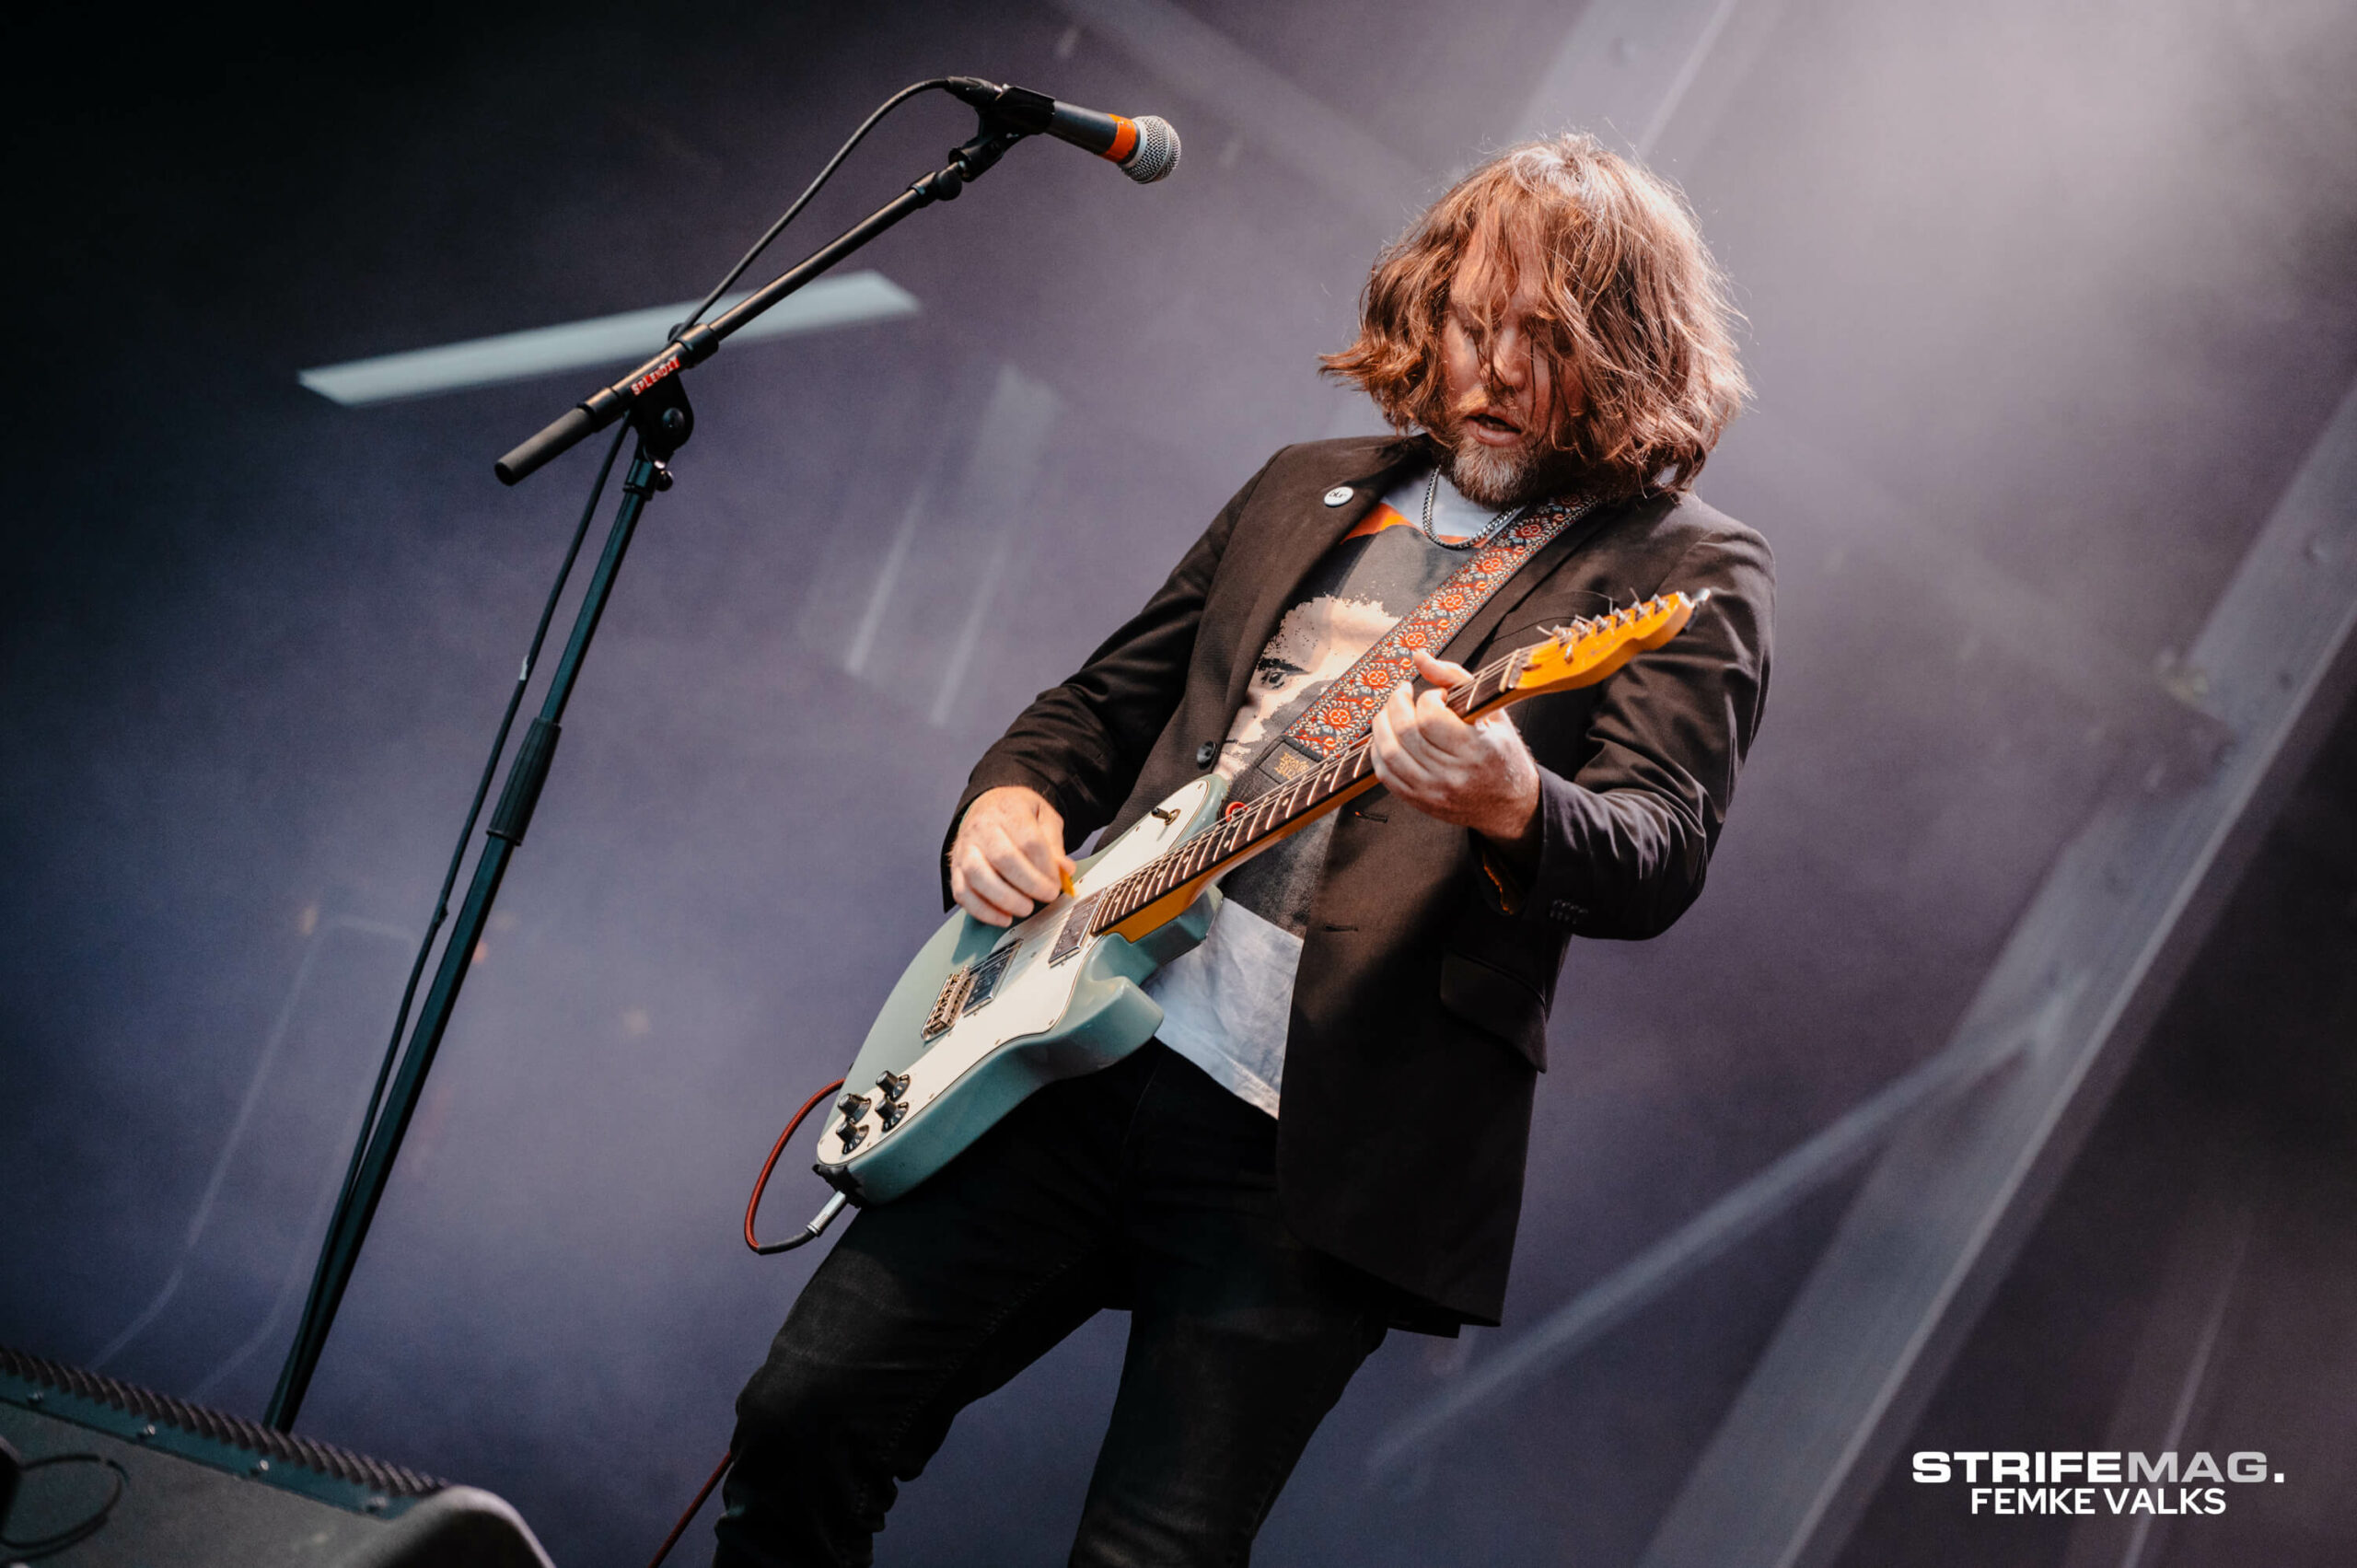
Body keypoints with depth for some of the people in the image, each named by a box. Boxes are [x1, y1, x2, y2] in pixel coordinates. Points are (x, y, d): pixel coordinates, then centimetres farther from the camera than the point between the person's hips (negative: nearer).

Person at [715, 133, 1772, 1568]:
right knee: (808, 1413, 1)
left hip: (1309, 1143, -5)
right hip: (1083, 1037, 5)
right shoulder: (1308, 490, 18)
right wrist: (1009, 799, 3)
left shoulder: (1686, 573, 1)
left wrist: (1511, 807, -37)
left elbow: (1661, 862, -15)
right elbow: (1109, 698, 25)